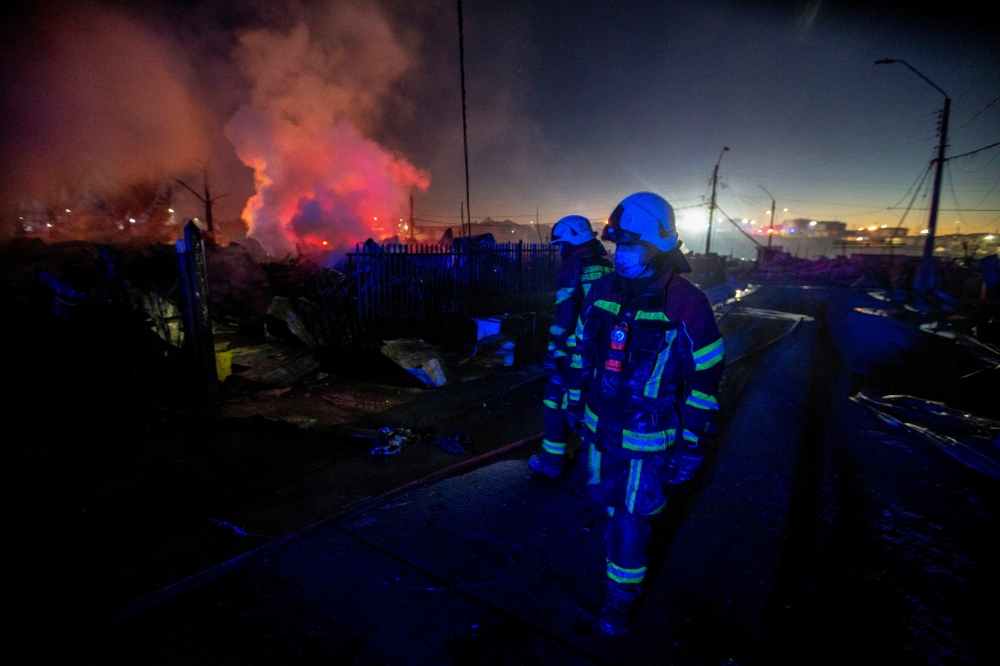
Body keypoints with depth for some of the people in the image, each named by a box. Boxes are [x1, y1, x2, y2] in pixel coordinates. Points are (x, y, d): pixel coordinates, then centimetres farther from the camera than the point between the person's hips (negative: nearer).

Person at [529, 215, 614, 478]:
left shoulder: (572, 267, -13)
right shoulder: (608, 266, 8)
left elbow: (565, 316, -20)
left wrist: (554, 351, -14)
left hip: (577, 350, -7)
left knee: (558, 399, 7)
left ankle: (553, 460, 14)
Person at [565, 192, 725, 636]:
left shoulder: (686, 306, -19)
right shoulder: (603, 291, -5)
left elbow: (704, 381, -13)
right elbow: (581, 351, 7)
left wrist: (691, 447, -10)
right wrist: (575, 402, 13)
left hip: (649, 437, -4)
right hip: (600, 427, 5)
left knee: (632, 522, 10)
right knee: (606, 494, 26)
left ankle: (623, 592, 35)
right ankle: (625, 523, 59)